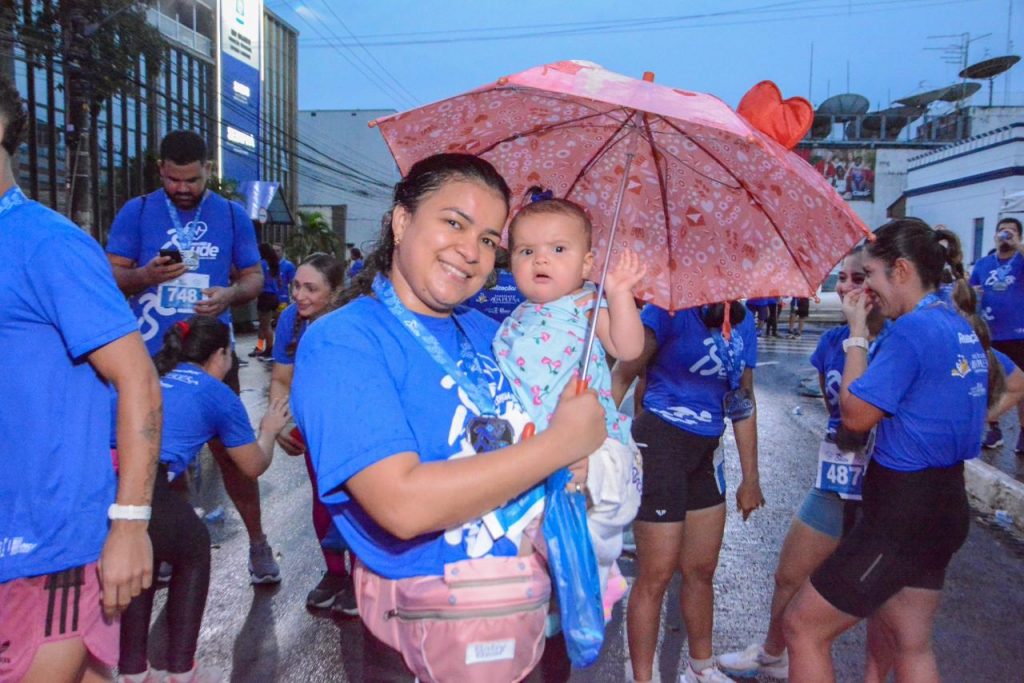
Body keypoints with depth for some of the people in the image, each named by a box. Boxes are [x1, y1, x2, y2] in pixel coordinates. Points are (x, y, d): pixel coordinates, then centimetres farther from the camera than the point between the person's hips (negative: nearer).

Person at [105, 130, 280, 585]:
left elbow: (254, 276, 8)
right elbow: (110, 276, 2)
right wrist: (145, 275, -20)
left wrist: (230, 294, -15)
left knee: (231, 450, 2)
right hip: (150, 358, 1)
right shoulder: (136, 213, 5)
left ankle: (257, 543, 14)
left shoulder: (232, 216, 7)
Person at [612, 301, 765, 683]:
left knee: (702, 569, 18)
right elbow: (622, 376, -16)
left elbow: (743, 402, 13)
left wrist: (750, 477, 15)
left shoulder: (743, 323, 8)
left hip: (706, 450, 7)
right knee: (657, 575, 0)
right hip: (660, 440, -7)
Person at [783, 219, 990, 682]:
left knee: (801, 626, 1)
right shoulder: (962, 329, 9)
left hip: (903, 512, -10)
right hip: (944, 504, 10)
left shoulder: (912, 328, -19)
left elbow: (856, 414, -17)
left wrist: (857, 331, -8)